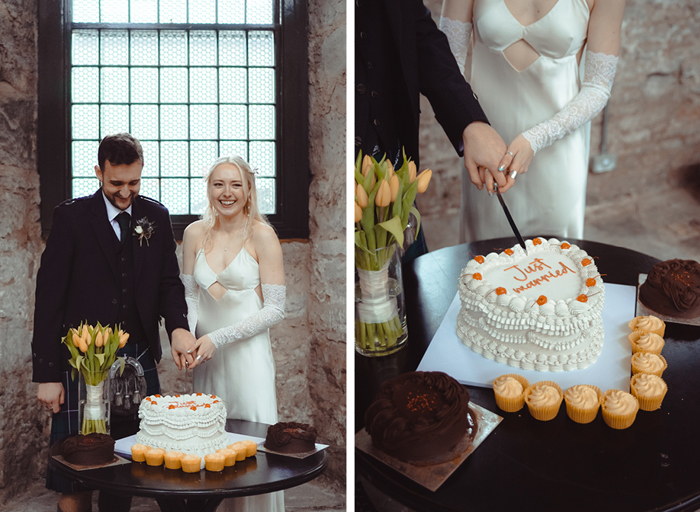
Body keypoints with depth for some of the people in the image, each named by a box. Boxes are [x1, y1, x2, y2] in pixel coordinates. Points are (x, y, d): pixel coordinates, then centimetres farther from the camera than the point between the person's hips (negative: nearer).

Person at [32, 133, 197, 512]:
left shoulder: (156, 216, 8)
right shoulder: (71, 216, -3)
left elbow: (169, 282, 10)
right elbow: (49, 297, -4)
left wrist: (178, 326, -13)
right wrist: (46, 374, -8)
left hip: (139, 361, 4)